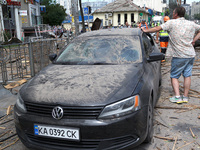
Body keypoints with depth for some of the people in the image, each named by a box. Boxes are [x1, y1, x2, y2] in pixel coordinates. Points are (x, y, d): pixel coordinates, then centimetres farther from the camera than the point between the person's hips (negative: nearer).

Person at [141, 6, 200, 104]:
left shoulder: (172, 23, -8)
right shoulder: (191, 24, 8)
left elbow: (158, 28, -9)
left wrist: (146, 30, 3)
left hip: (179, 56, -5)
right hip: (191, 54, 5)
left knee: (174, 76, 7)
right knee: (187, 75, 11)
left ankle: (177, 97, -1)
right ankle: (185, 97, 16)